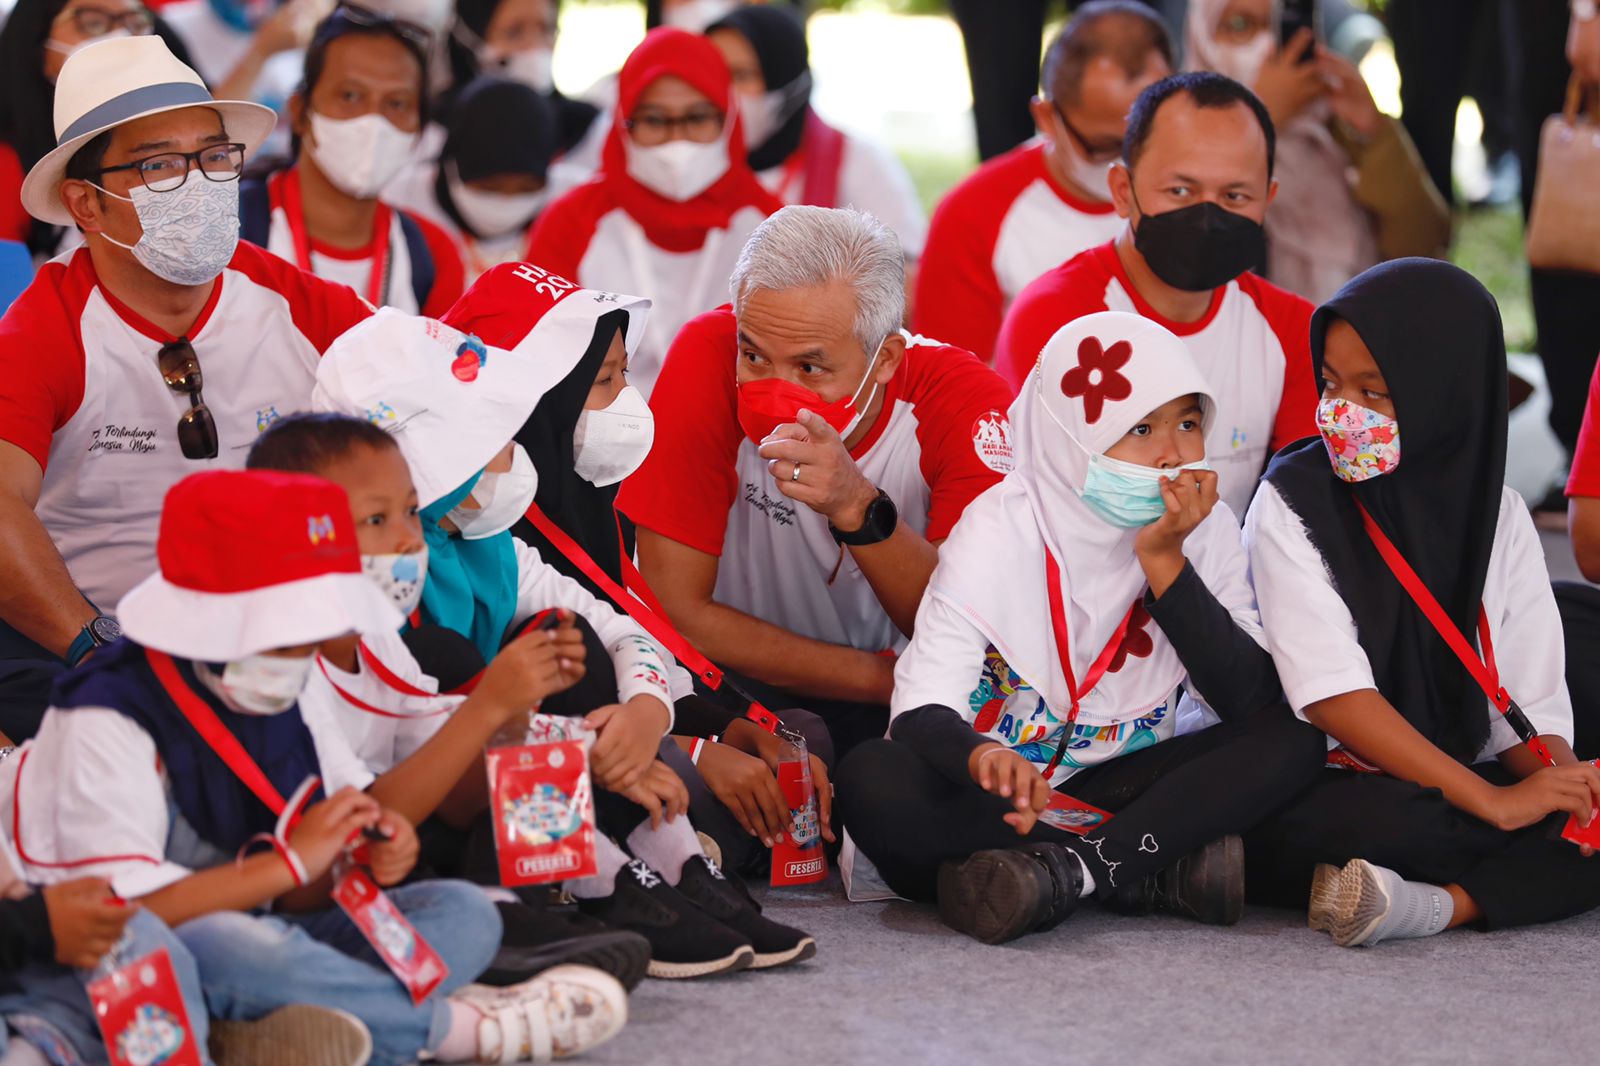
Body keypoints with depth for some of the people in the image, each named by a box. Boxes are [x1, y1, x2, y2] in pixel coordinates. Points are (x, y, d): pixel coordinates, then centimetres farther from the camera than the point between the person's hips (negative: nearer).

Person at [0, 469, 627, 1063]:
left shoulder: (279, 708, 10)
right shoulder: (106, 722, -14)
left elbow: (293, 897, 11)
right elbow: (119, 910, -25)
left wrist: (364, 863, -13)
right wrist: (291, 859, -23)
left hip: (258, 941, 8)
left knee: (463, 911, -2)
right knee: (232, 946, -41)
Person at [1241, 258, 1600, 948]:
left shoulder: (1494, 513, 7)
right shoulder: (1293, 502, -6)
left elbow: (1528, 705, 4)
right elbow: (1334, 696, -16)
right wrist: (1495, 803, -23)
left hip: (1461, 782, 5)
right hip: (1319, 788, -5)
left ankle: (1440, 905, -34)